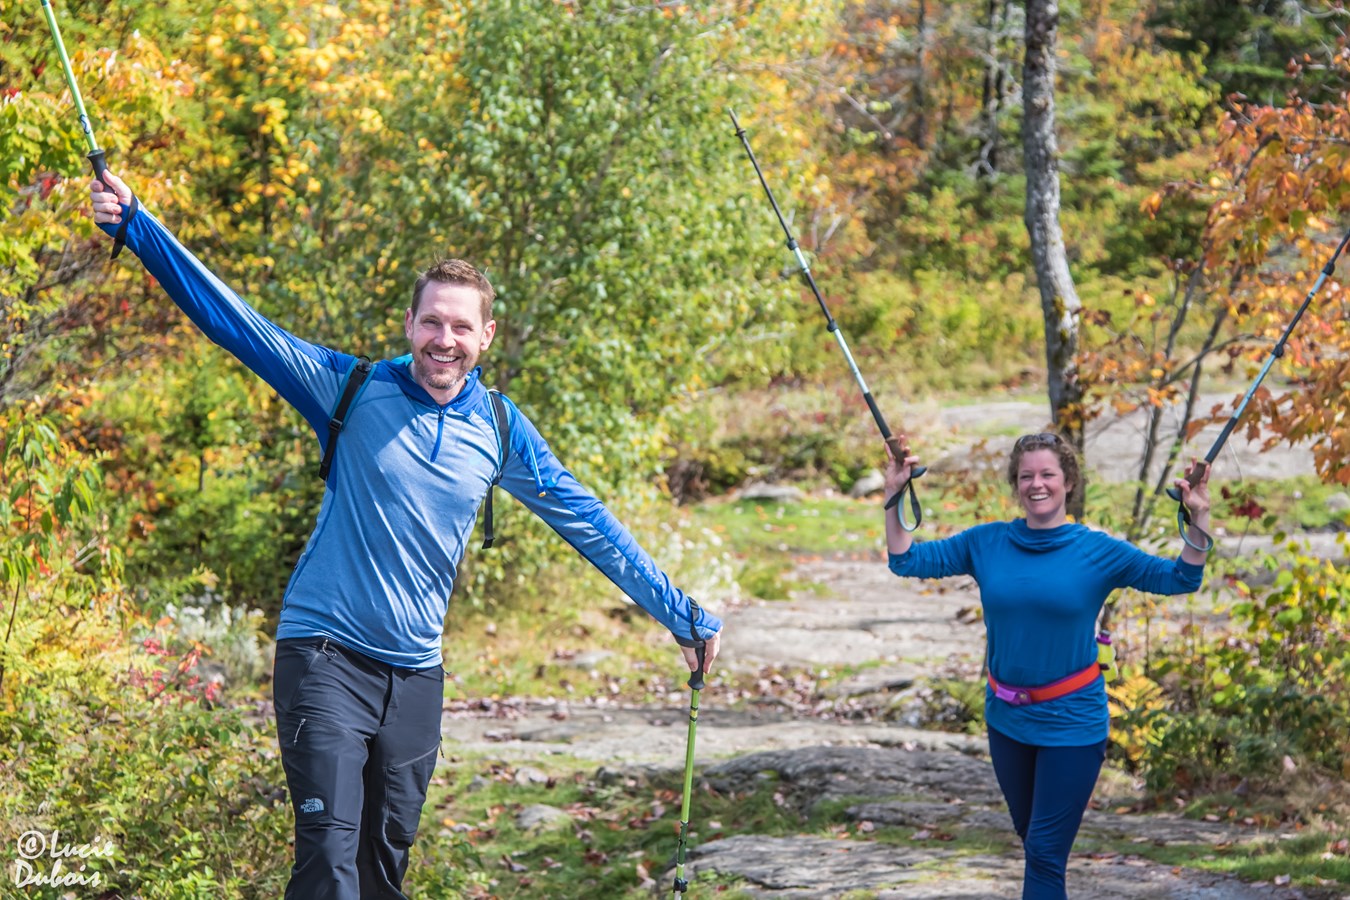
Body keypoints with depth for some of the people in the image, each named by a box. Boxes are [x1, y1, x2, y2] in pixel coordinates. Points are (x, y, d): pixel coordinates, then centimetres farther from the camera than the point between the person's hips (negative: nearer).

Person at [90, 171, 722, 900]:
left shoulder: (500, 431, 4)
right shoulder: (352, 391, -6)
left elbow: (589, 524, 10)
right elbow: (235, 321, -10)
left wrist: (680, 614, 12)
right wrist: (133, 225, -17)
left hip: (416, 674, 4)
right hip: (326, 656, -4)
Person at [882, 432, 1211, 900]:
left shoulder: (1097, 550, -8)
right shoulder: (986, 542, -1)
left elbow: (1180, 579, -6)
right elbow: (907, 560, 1)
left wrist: (1198, 519, -20)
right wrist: (894, 496, -9)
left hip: (1071, 722, -4)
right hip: (1007, 719, 4)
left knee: (1045, 852, -3)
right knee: (1033, 840, 20)